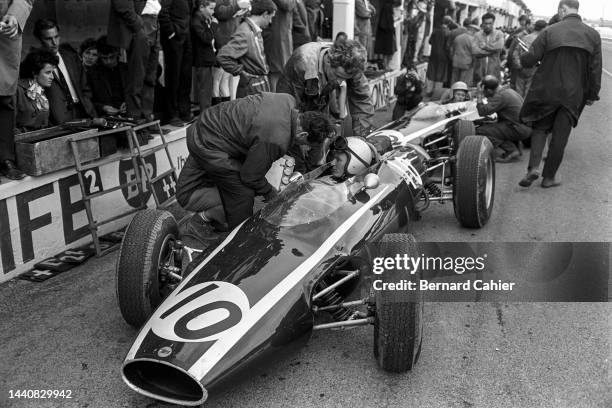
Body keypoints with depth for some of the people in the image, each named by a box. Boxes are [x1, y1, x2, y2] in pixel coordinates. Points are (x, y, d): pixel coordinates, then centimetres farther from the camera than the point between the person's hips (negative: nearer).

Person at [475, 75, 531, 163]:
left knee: (481, 131, -12)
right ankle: (514, 147, 15)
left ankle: (511, 151, -9)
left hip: (520, 129, -10)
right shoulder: (508, 90, 13)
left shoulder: (500, 96, -17)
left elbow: (482, 112, -22)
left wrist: (480, 94, -12)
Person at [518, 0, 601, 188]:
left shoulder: (549, 32, -6)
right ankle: (549, 177, 14)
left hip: (546, 90, -1)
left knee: (540, 128, 15)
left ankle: (533, 167, -3)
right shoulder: (593, 35, 1)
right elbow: (595, 69, 1)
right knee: (560, 136, 9)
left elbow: (529, 60, -8)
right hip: (573, 95, 1)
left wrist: (521, 59, 15)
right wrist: (592, 94, 9)